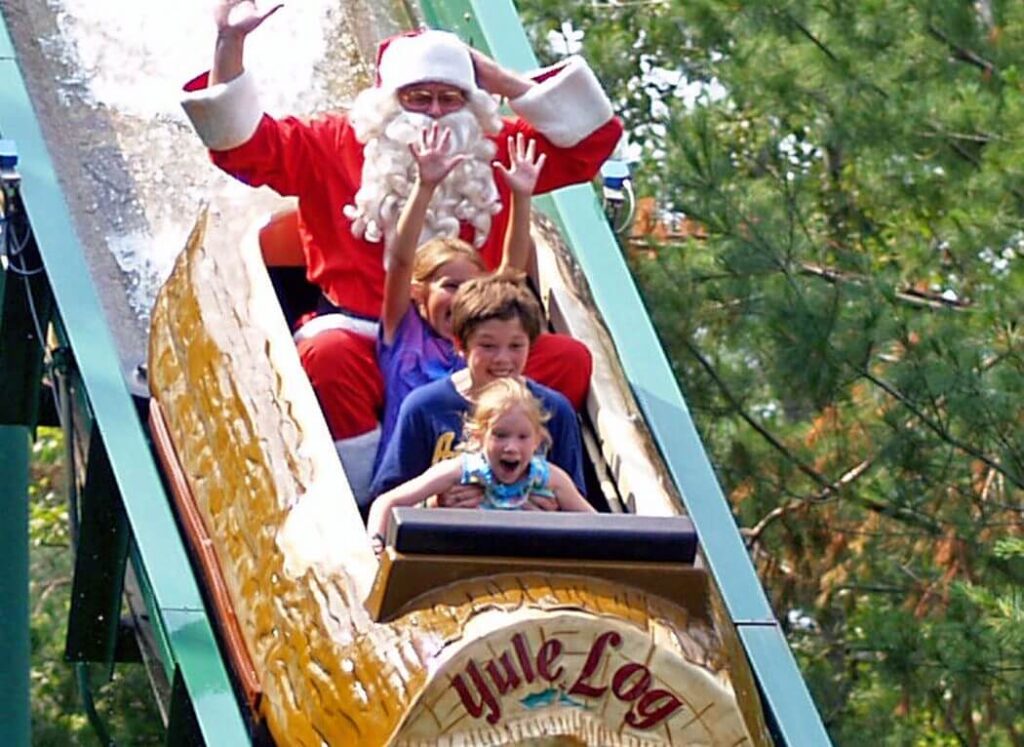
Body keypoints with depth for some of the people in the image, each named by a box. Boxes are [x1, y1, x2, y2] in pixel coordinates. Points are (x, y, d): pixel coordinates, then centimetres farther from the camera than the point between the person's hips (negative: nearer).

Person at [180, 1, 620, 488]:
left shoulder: (494, 150, 14)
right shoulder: (336, 146, 9)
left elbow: (593, 135, 13)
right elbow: (241, 141, 4)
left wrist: (503, 82, 6)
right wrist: (230, 42, -8)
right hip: (366, 342, -2)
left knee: (567, 358, -21)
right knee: (326, 354, -36)